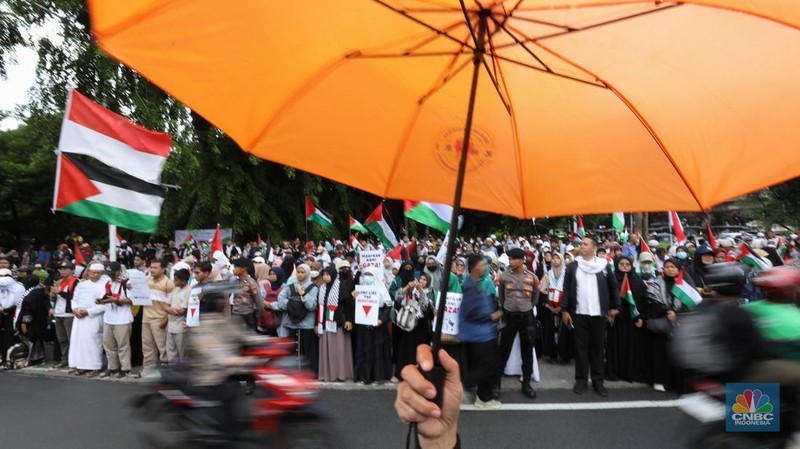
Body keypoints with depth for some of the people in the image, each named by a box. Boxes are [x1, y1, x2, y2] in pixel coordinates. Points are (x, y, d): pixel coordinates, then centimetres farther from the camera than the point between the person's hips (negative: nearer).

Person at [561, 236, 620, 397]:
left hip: (599, 313, 0)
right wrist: (565, 310, -3)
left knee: (598, 346, 7)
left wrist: (615, 306, 9)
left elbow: (614, 286, 11)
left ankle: (598, 381, 18)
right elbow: (566, 289, 1)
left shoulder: (603, 266, 2)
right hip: (579, 313, 0)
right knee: (581, 346, 5)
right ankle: (581, 379, 15)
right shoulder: (572, 266, 2)